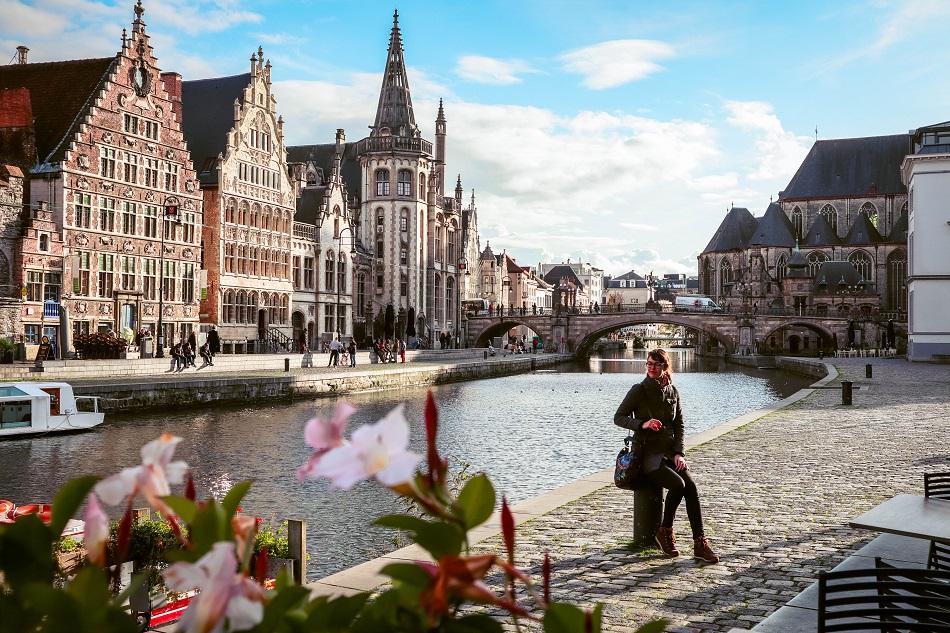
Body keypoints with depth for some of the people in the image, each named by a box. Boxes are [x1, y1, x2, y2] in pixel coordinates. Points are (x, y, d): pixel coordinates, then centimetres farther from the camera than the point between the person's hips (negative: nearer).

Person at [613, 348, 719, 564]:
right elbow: (618, 417, -5)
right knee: (678, 484, -25)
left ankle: (700, 544, -17)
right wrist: (642, 424, -22)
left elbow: (679, 425, 11)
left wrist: (679, 453, -1)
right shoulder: (639, 390, -4)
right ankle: (665, 531, -3)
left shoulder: (673, 392, 9)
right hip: (648, 453, -4)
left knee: (691, 487, -18)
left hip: (670, 451, 4)